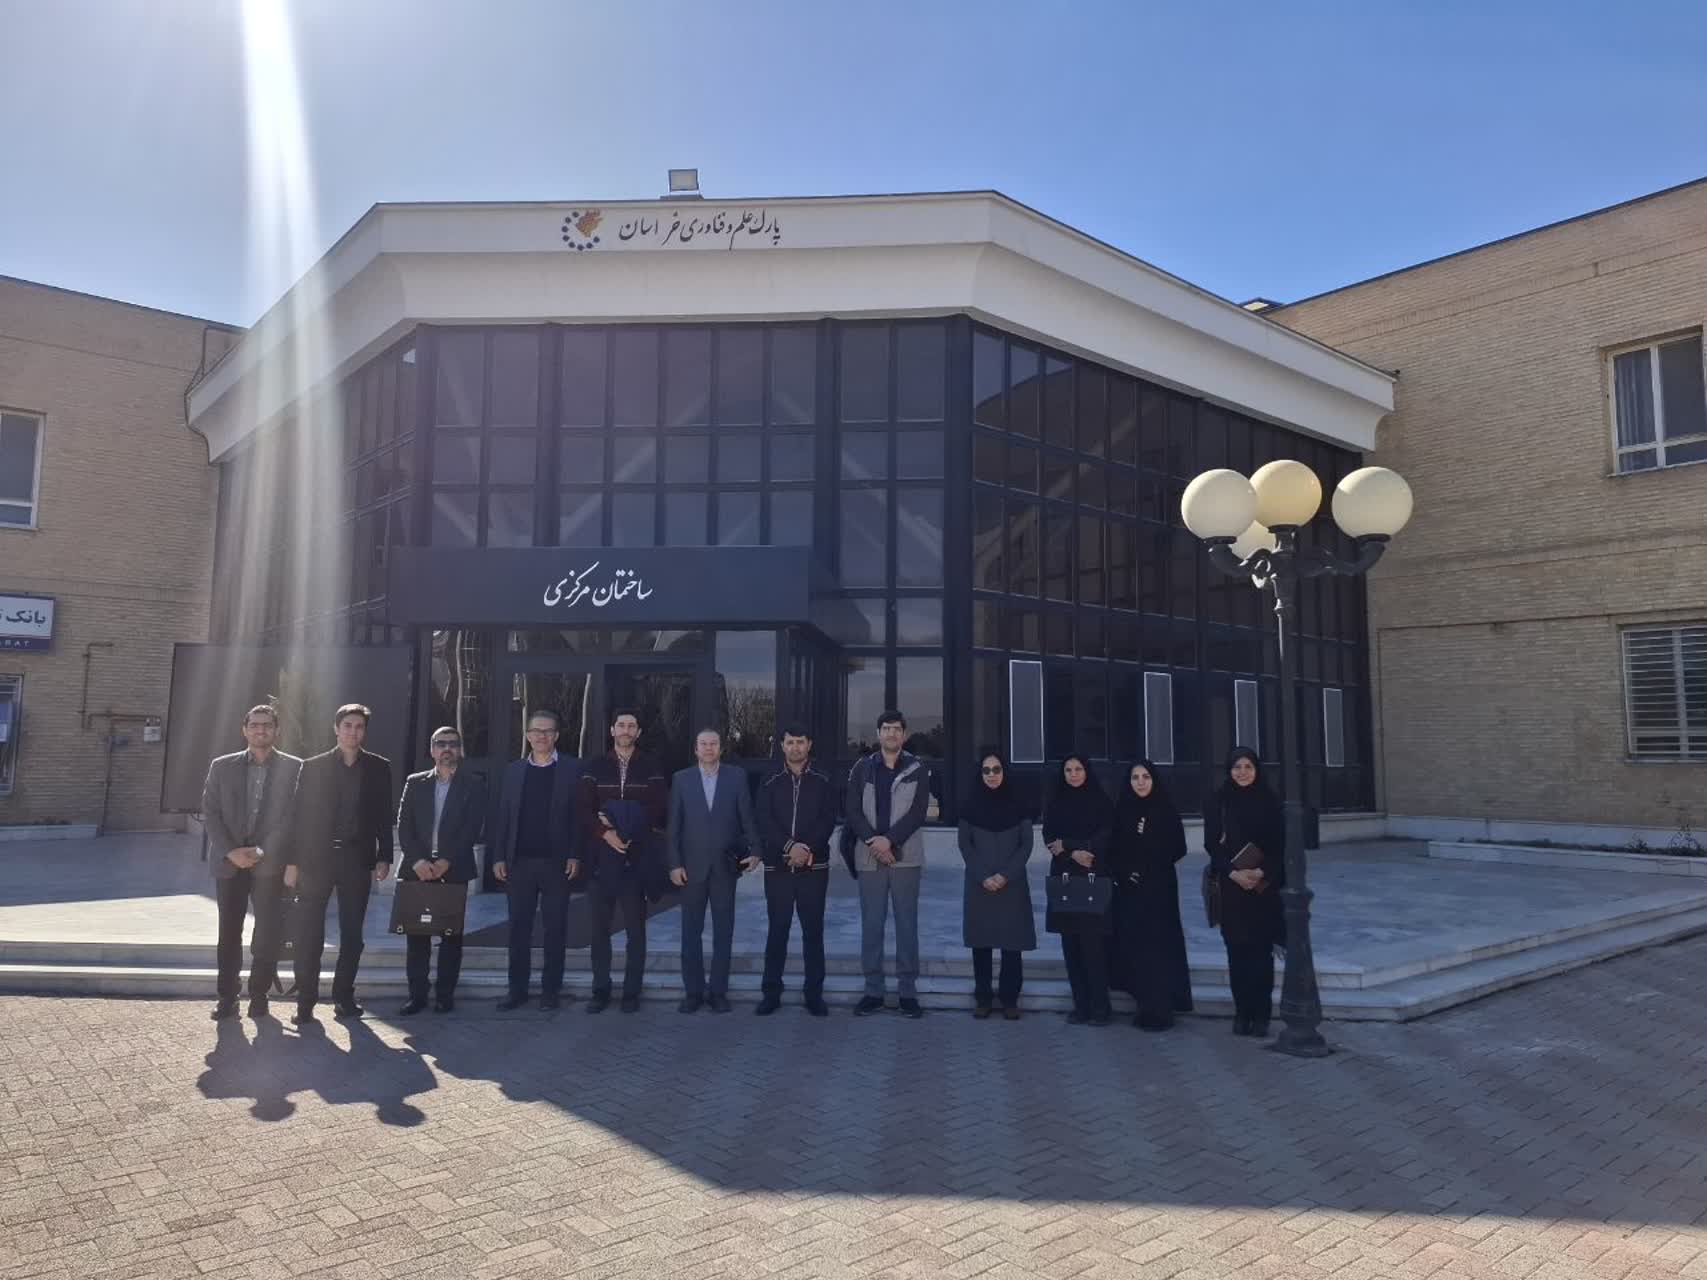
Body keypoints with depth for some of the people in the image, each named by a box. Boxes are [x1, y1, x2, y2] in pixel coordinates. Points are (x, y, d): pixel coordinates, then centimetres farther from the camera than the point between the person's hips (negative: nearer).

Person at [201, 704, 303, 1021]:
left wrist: (261, 851, -12)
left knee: (268, 932, -2)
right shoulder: (222, 766, 8)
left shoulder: (294, 768, 2)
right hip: (229, 861, 2)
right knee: (229, 933, 6)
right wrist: (230, 852, -9)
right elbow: (210, 813, 4)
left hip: (270, 864, -2)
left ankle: (259, 995, 9)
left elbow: (293, 817, -3)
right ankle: (227, 997, 13)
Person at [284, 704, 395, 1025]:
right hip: (316, 858, -1)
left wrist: (384, 858, 0)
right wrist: (293, 862, -2)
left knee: (352, 934, 7)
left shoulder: (379, 768, 6)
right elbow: (301, 815, 1)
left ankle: (344, 997, 17)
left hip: (357, 860, 1)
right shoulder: (314, 766, 3)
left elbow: (384, 816, 6)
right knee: (309, 933, -1)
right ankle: (306, 1001, 5)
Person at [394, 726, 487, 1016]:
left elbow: (474, 828, -4)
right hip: (418, 868, 2)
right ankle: (416, 994, 9)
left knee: (451, 934, 2)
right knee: (416, 933, 3)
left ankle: (446, 994, 8)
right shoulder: (415, 782, 11)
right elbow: (404, 825, 4)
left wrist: (447, 862, -14)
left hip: (454, 869, -2)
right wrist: (417, 860, -10)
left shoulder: (474, 784, 4)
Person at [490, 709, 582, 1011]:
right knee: (519, 928, 7)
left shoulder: (572, 769, 0)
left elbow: (580, 814, -3)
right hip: (519, 861, 3)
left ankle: (551, 989, 12)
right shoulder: (513, 770, 10)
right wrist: (498, 857, 1)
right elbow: (503, 816, 8)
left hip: (557, 861, -2)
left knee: (554, 929, 4)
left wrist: (575, 855, -10)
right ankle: (517, 989, 15)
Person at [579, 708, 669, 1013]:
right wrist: (605, 833, -15)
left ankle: (632, 992, 9)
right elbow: (585, 810, 2)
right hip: (603, 857, 1)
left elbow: (659, 809, -2)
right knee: (600, 927, 4)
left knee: (636, 928, 1)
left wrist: (618, 821, -10)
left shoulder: (651, 768, 6)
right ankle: (601, 990, 13)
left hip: (638, 858, -1)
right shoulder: (595, 768, 9)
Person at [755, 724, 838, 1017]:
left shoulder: (823, 782, 5)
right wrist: (790, 847, -16)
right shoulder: (770, 783, 7)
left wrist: (807, 849, -16)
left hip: (814, 866, -1)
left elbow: (828, 821, -3)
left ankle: (814, 993, 11)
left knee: (813, 931, 3)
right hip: (778, 867, 1)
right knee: (777, 930, 4)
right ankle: (772, 993, 12)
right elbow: (765, 823, -3)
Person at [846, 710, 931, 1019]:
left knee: (907, 924, 2)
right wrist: (874, 841, -13)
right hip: (869, 857, 1)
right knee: (871, 925, 4)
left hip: (906, 857, -1)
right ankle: (873, 990, 13)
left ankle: (908, 991, 10)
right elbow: (853, 812, 1)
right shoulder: (862, 768, 7)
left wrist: (889, 840, -16)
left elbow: (917, 813, -6)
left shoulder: (918, 769, 3)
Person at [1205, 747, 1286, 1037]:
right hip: (1231, 885, 0)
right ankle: (1241, 1013, 10)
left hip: (1265, 885, 0)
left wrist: (1262, 872, -14)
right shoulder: (1218, 802, 2)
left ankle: (1261, 1014, 6)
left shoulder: (1269, 801, 2)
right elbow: (1211, 843, -1)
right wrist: (1233, 872, -14)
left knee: (1261, 949, -1)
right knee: (1237, 948, 2)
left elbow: (1280, 844, 0)